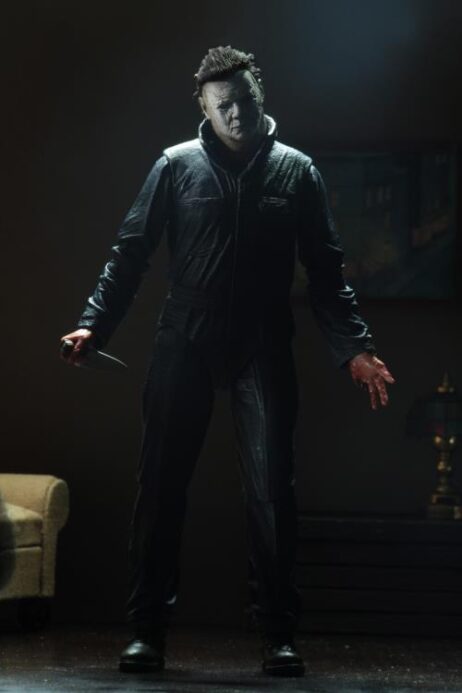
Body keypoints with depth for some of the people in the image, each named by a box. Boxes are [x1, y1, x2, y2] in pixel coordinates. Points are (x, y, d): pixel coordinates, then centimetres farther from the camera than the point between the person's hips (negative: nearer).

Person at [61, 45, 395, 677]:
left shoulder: (296, 171, 5)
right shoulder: (178, 165, 3)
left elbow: (326, 270, 7)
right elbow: (132, 250, 3)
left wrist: (355, 347, -2)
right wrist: (95, 322, -9)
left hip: (264, 351, 0)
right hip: (184, 347, 0)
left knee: (272, 489, -4)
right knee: (161, 488, 1)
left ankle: (279, 634, 2)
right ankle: (148, 629, 8)